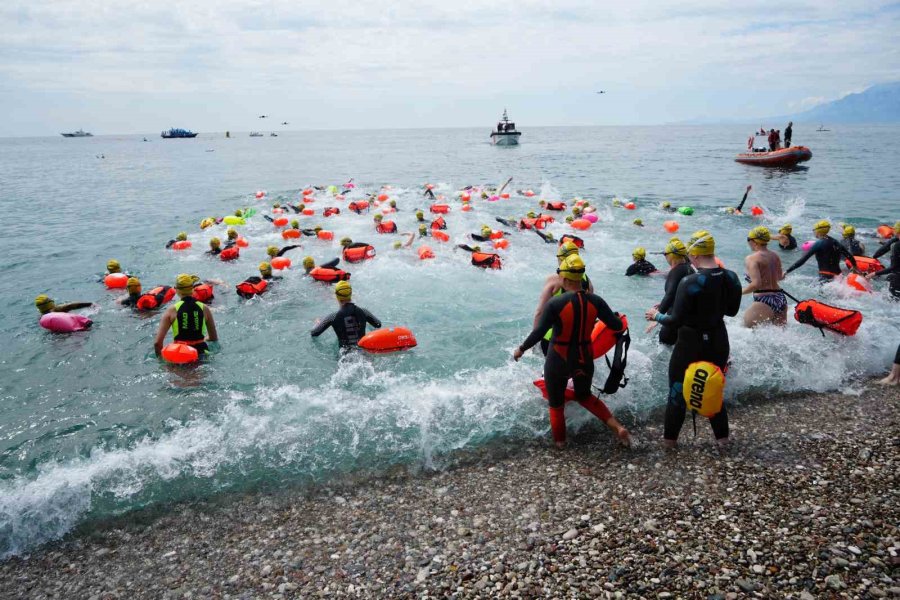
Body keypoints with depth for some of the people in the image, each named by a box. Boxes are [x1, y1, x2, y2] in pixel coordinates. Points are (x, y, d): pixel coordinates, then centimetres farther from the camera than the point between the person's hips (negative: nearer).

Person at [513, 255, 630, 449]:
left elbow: (538, 333, -20)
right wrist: (618, 319, 20)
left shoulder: (554, 304, -20)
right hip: (584, 360, 4)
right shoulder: (595, 301, -9)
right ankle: (617, 427, 15)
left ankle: (560, 442, 32)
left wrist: (521, 349, -4)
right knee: (584, 397, 28)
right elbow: (617, 326, -3)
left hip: (558, 363, -4)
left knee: (556, 404, 18)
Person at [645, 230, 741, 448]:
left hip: (690, 344, -5)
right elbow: (732, 310, 8)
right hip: (718, 342, 5)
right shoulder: (731, 278, -6)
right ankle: (722, 436, 33)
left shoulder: (689, 283, -23)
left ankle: (670, 438, 23)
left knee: (678, 391, 12)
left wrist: (656, 316, -3)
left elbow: (676, 321, -20)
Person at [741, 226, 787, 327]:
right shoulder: (775, 256, 10)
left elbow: (756, 284, -22)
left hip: (764, 302, -8)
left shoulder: (751, 258, -12)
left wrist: (739, 292, -10)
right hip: (781, 299, 8)